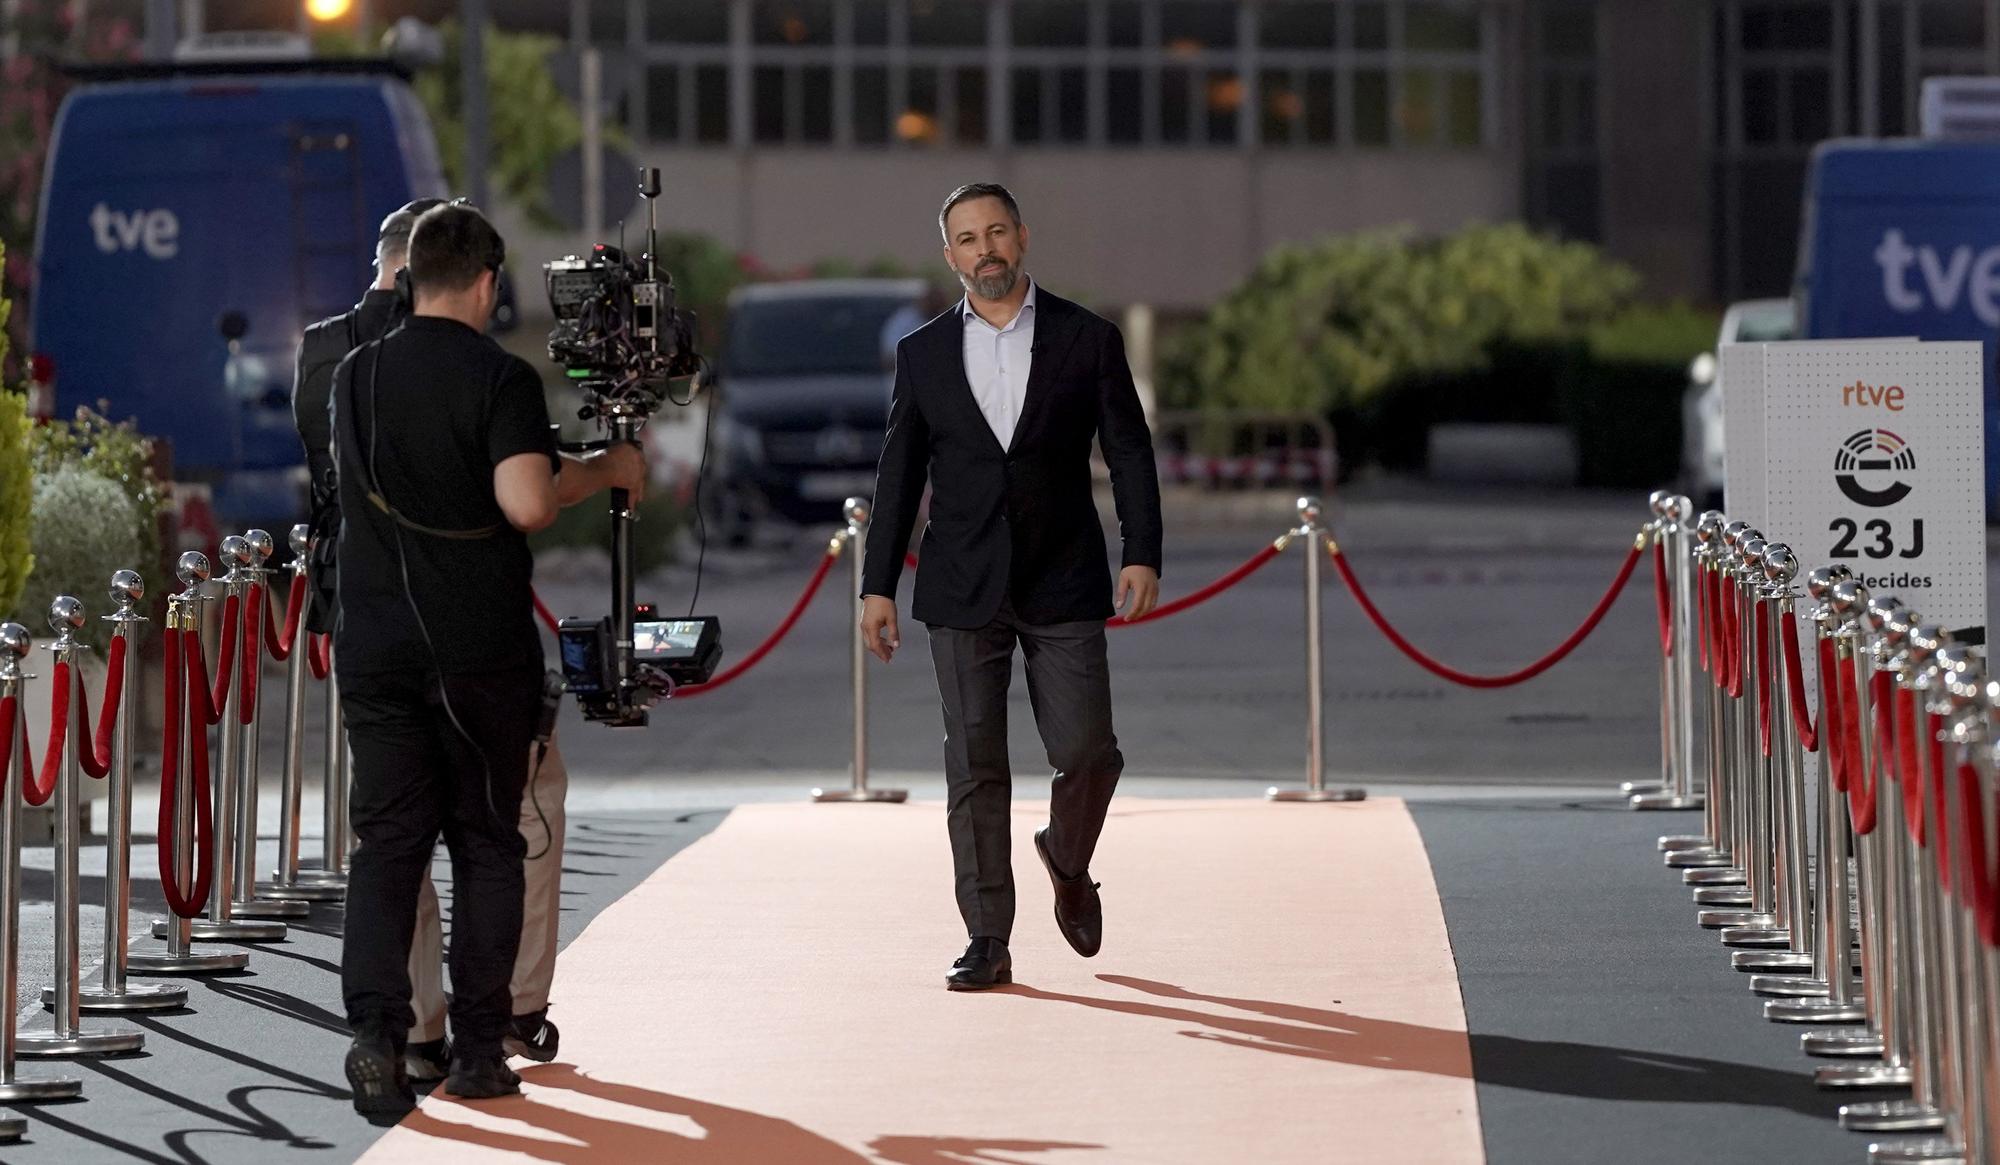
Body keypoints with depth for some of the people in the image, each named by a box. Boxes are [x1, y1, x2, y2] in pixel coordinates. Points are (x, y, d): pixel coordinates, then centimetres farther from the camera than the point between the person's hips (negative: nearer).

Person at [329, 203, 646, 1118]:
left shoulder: (356, 378, 7)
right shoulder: (499, 380, -9)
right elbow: (526, 502, -22)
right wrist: (604, 472, -5)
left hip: (376, 647, 3)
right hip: (482, 653, -3)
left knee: (386, 840, 2)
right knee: (487, 843, 8)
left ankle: (375, 1031, -16)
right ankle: (477, 1048, 8)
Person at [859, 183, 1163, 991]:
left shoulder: (1088, 341, 2)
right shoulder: (924, 354, 7)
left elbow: (1129, 454, 3)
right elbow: (899, 475, 10)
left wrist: (1142, 554, -9)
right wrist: (878, 585, 5)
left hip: (1063, 588, -1)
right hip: (963, 590, 1)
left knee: (1086, 750, -7)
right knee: (973, 765, -1)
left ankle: (1067, 859, 26)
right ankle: (988, 942, 4)